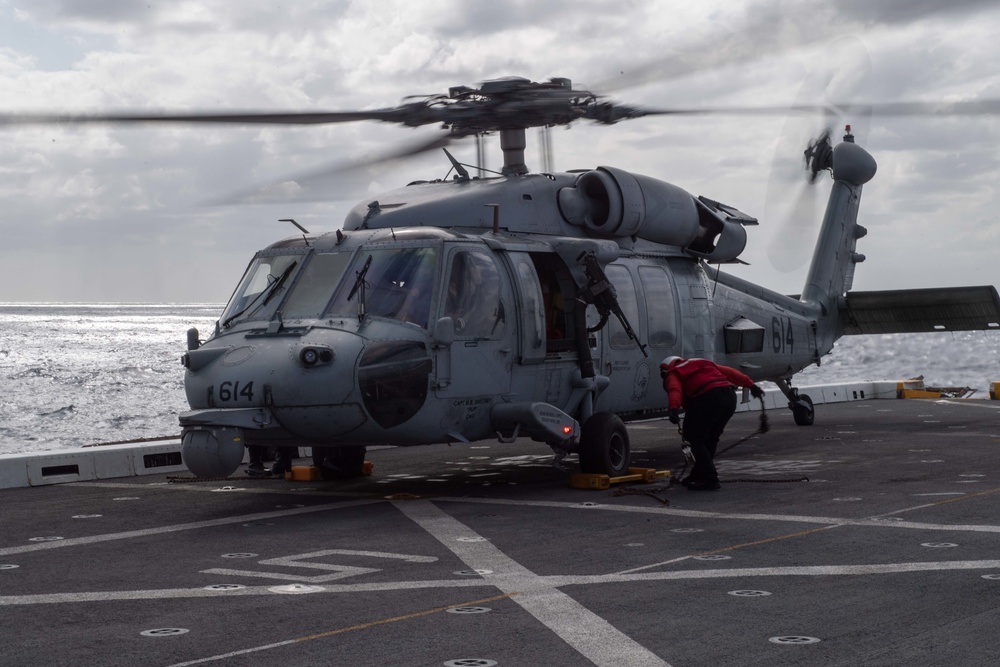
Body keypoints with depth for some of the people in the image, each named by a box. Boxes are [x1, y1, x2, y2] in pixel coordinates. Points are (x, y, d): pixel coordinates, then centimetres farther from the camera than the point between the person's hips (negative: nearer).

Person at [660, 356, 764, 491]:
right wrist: (750, 385, 27)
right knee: (710, 439, 21)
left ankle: (710, 479, -4)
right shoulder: (702, 363, 36)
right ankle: (699, 475, 30)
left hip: (709, 398, -7)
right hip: (730, 397, 7)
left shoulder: (672, 374, 17)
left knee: (694, 438, 3)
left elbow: (674, 390, -6)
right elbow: (728, 372, 29)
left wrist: (673, 408, -23)